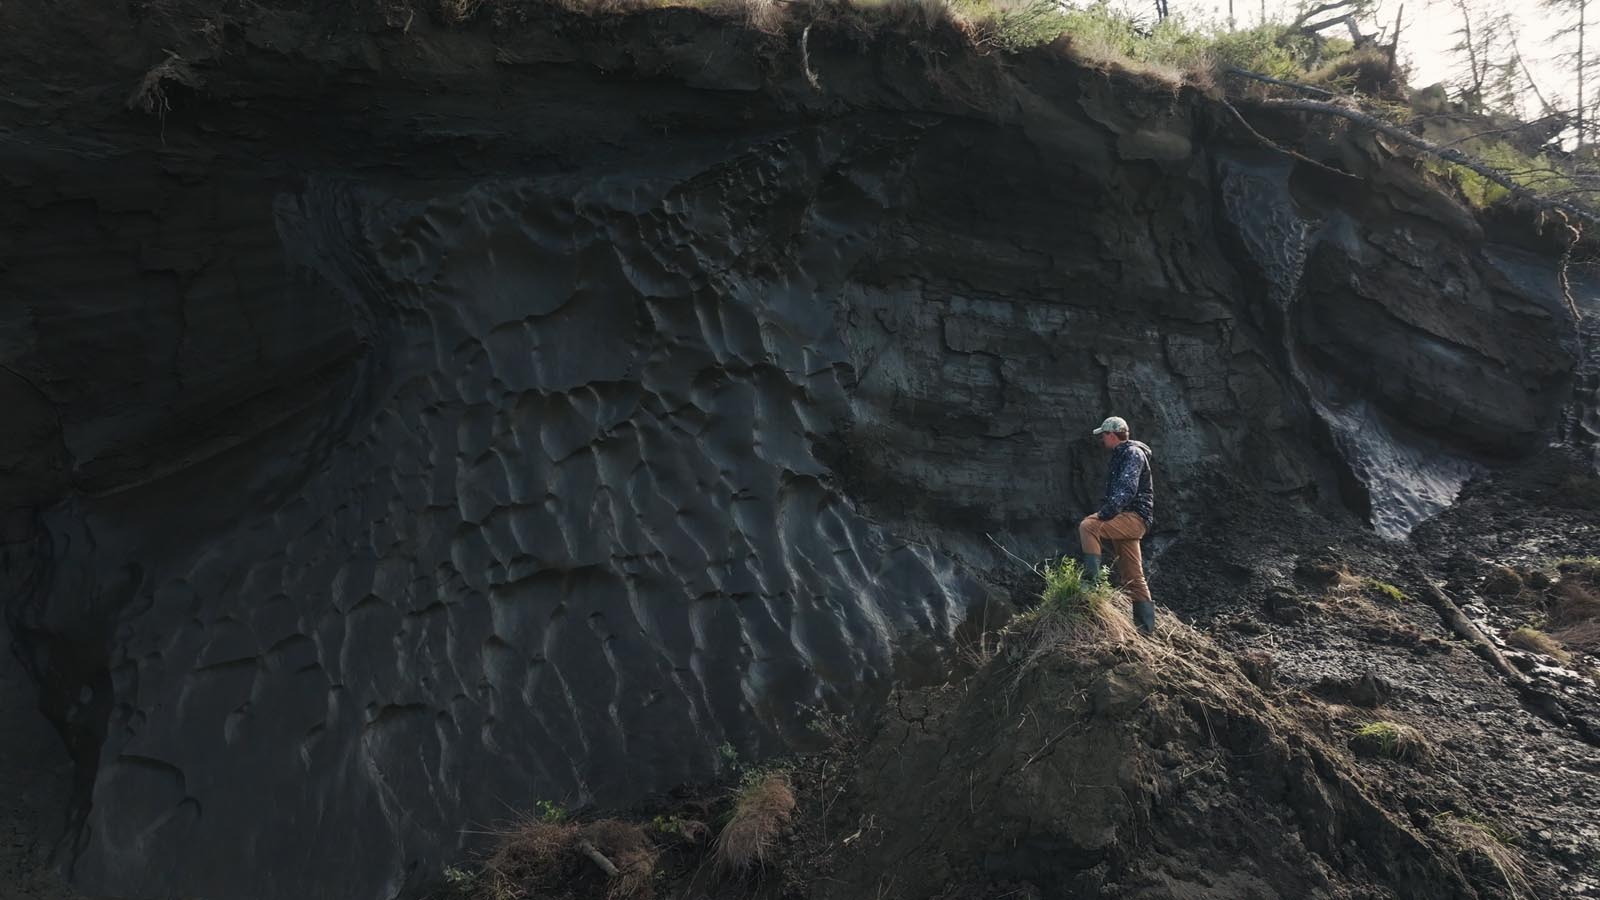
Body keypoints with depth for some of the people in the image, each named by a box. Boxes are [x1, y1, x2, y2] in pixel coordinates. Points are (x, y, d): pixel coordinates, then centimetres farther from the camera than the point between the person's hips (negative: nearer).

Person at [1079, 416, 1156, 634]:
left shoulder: (1133, 453, -8)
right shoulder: (1120, 456, 24)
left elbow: (1126, 490, -21)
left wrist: (1104, 514, -25)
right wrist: (1103, 514, 14)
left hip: (1135, 517, -10)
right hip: (1127, 519, 10)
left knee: (1088, 526, -27)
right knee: (1133, 578, 9)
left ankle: (1092, 578, -30)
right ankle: (1145, 625, 12)